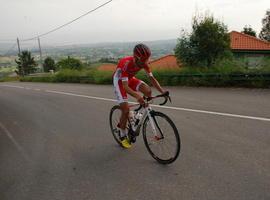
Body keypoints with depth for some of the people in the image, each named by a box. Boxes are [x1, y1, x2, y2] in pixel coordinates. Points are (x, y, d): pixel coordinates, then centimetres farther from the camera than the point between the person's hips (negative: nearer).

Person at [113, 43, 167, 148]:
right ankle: (123, 136, 8)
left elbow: (152, 78, -13)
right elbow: (125, 86, -40)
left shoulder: (144, 63, -20)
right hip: (119, 81, -5)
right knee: (126, 110, -14)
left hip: (130, 79, 5)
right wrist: (137, 96, -57)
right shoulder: (127, 63, -37)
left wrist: (162, 91, -27)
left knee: (148, 91, -22)